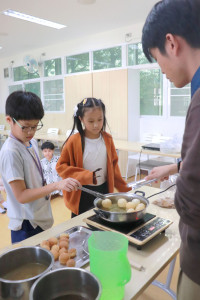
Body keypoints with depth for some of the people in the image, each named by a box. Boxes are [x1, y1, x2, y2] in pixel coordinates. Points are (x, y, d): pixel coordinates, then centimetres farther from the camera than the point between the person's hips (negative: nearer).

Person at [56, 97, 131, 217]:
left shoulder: (107, 139, -2)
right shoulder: (74, 141, -12)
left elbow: (113, 164, 8)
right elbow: (61, 166, -9)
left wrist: (124, 188, 8)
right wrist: (85, 176, -19)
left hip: (104, 190, 3)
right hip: (81, 194, -3)